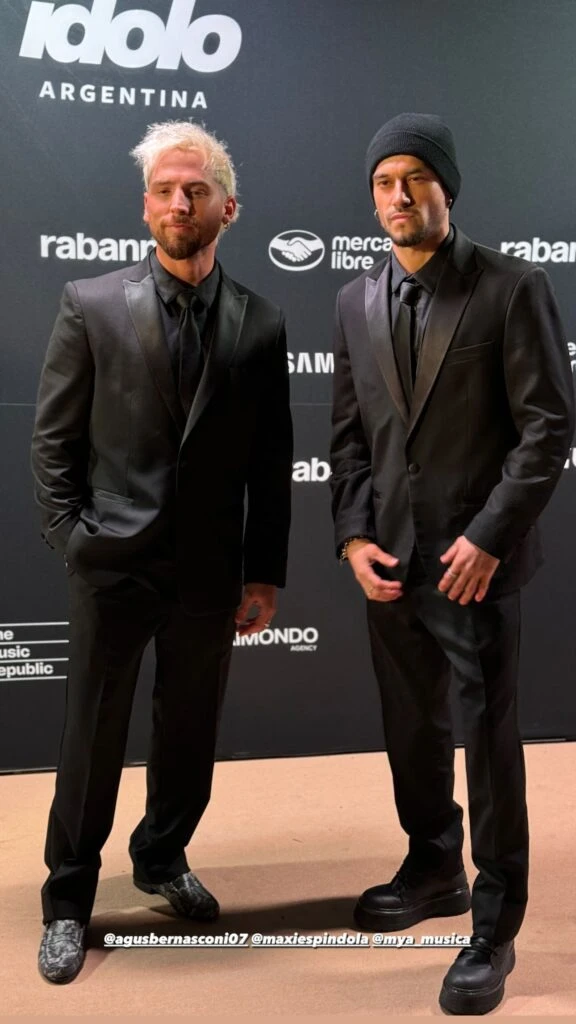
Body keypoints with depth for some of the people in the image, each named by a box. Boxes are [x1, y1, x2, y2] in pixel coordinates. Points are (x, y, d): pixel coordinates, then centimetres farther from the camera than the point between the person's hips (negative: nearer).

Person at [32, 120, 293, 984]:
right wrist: (72, 542, -6)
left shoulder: (261, 325, 1)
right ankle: (68, 900, 27)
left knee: (190, 732, 15)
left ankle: (162, 859, 40)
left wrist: (264, 575, 2)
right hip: (112, 564, -2)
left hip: (209, 571, 2)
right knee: (93, 736, 9)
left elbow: (271, 463, 3)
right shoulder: (91, 305, -3)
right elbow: (53, 441, 0)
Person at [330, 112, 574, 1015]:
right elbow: (349, 431, 11)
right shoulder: (357, 301, 9)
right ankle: (434, 871, 38)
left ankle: (494, 928, 18)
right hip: (389, 558, 5)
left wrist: (489, 538, -15)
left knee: (489, 738, 3)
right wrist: (354, 535, -1)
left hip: (474, 558, -5)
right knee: (411, 730, 16)